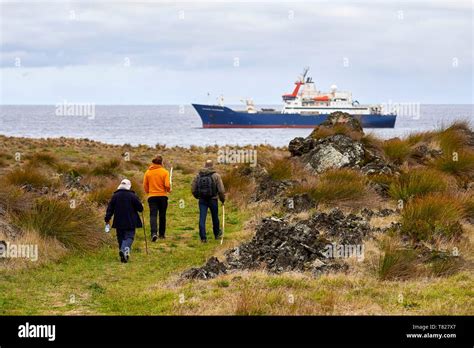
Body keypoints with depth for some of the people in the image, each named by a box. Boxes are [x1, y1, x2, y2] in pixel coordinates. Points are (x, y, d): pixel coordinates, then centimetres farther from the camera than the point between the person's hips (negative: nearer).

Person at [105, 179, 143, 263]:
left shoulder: (115, 196, 2)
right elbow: (140, 208, -4)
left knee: (121, 237, 13)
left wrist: (107, 218, 9)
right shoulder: (132, 196, -7)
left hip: (119, 222, 3)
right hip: (130, 223, -3)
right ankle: (125, 249, -29)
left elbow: (110, 208, 3)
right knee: (129, 237, -2)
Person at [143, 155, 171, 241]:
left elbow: (145, 185, 4)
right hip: (162, 196, 0)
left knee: (153, 215, -5)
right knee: (162, 215, 13)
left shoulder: (148, 172, 1)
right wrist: (169, 190, 11)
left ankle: (154, 233, -25)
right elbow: (167, 185, -11)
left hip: (152, 196, 0)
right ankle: (161, 234, 19)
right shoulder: (165, 172, -5)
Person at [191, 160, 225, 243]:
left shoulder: (198, 175, 2)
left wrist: (197, 196, 25)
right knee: (215, 218, 16)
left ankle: (203, 237, -5)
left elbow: (193, 189, 7)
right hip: (213, 200, -1)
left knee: (202, 218, 1)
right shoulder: (216, 176, -7)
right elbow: (221, 190, -9)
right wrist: (223, 199, 6)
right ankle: (217, 234, 33)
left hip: (202, 200, 2)